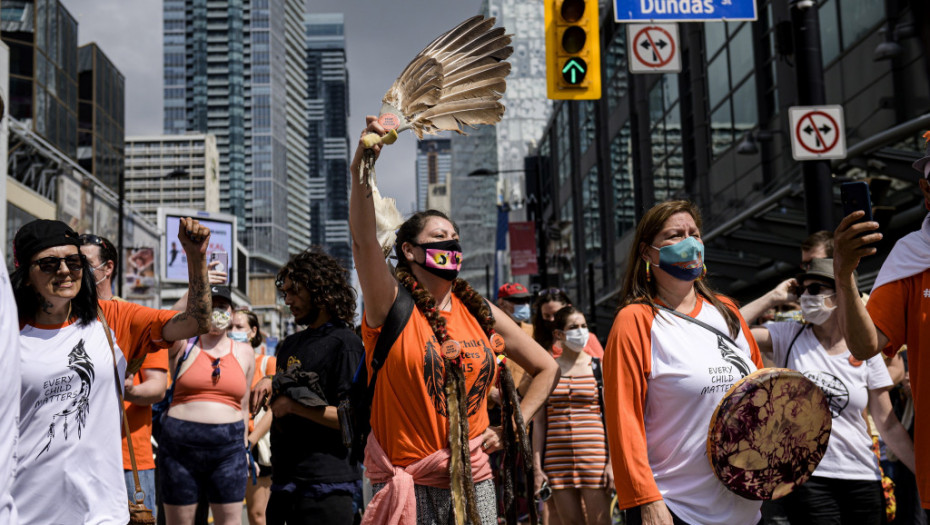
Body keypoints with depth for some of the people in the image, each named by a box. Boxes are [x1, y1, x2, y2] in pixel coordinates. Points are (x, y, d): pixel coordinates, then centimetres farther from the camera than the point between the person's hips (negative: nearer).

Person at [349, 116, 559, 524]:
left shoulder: (479, 312, 9)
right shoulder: (392, 306, -4)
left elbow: (546, 368, 19)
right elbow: (363, 239, -22)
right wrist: (362, 167, -35)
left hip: (473, 482, 4)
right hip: (410, 486, -4)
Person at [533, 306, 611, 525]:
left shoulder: (600, 367, 5)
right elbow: (539, 421, 8)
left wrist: (613, 462, -6)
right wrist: (537, 467, 2)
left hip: (595, 457, -2)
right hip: (558, 460, 2)